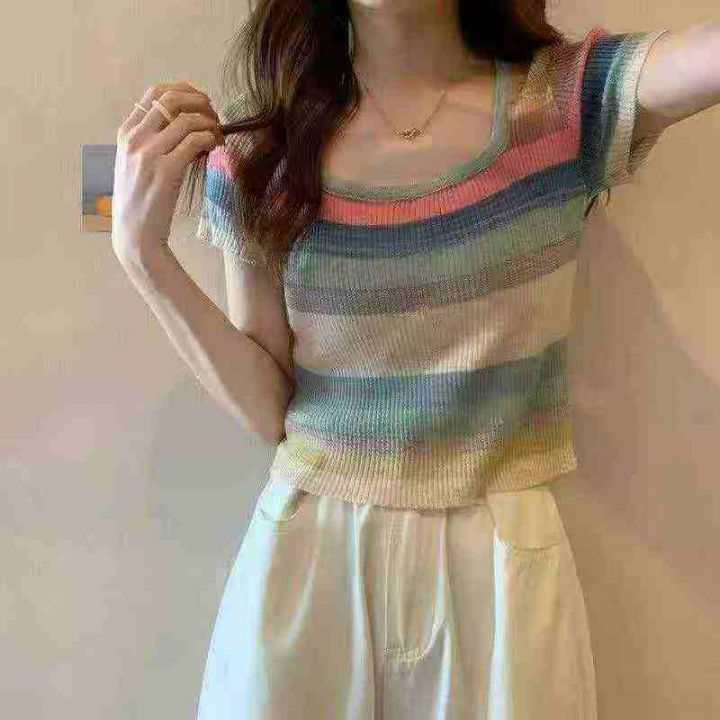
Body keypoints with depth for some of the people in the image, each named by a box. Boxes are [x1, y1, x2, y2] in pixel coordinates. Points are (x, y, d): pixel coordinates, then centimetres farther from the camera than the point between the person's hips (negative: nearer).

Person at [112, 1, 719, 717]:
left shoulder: (565, 99, -7)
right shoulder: (255, 150, -4)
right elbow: (266, 408, -5)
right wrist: (142, 250, -14)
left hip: (500, 556, 0)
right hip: (306, 551, 1)